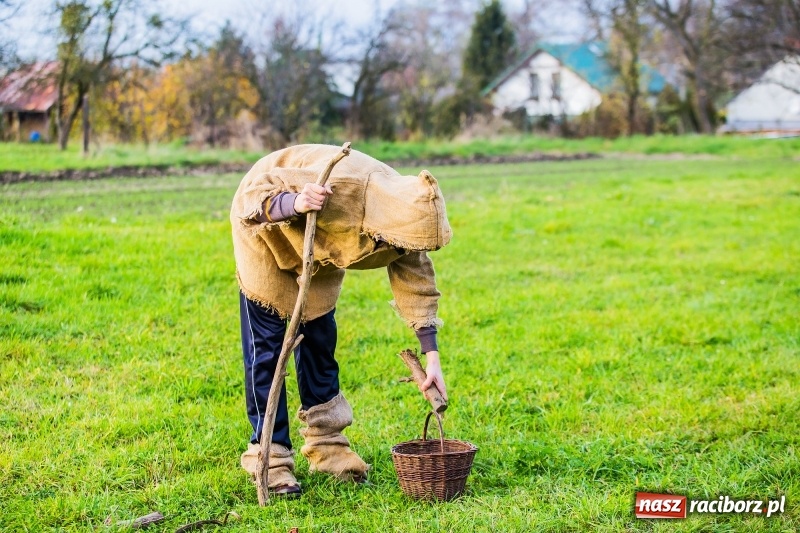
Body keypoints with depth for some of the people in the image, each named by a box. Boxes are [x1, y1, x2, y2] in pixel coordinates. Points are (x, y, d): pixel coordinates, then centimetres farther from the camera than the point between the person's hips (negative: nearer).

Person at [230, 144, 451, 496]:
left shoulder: (405, 213, -23)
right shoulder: (337, 190, -44)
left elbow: (416, 282, -10)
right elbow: (254, 193, -38)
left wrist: (431, 356, -14)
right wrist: (294, 204, -60)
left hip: (318, 246, 6)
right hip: (268, 229, -6)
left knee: (319, 340, 7)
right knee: (266, 346, -7)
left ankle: (325, 443, 16)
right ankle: (268, 456, -3)